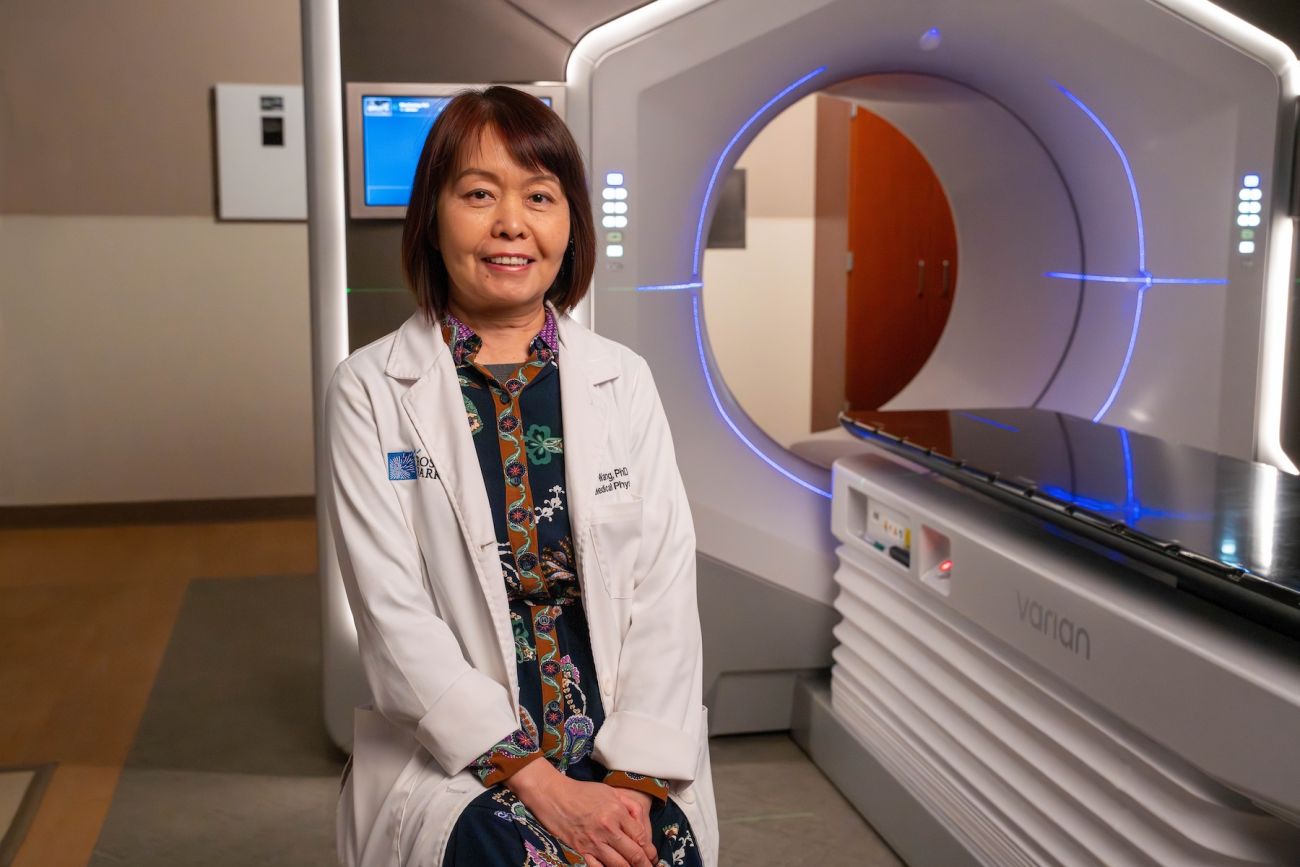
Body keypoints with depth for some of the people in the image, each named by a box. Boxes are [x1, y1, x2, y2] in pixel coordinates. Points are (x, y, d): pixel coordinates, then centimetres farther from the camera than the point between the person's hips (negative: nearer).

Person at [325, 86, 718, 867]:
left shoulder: (624, 380, 5)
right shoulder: (371, 391, -1)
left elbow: (665, 589, 0)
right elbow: (394, 613, -8)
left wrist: (636, 779, -12)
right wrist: (539, 782, -14)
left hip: (625, 753, 2)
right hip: (455, 758, -2)